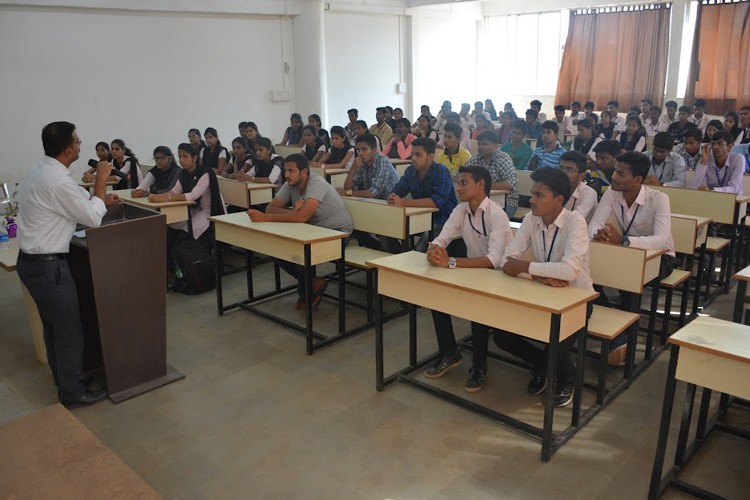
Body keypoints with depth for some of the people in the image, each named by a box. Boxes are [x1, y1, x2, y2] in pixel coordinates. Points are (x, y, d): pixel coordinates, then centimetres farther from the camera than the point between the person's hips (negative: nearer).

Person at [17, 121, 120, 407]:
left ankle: (64, 379, 36)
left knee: (54, 325, 21)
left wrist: (101, 198, 12)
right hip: (47, 265, -10)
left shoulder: (42, 171, 8)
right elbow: (93, 219, -17)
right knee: (69, 329, 3)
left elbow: (74, 202, 21)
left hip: (33, 261, 10)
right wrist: (101, 180, -11)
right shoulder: (57, 181, -24)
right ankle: (72, 393, 16)